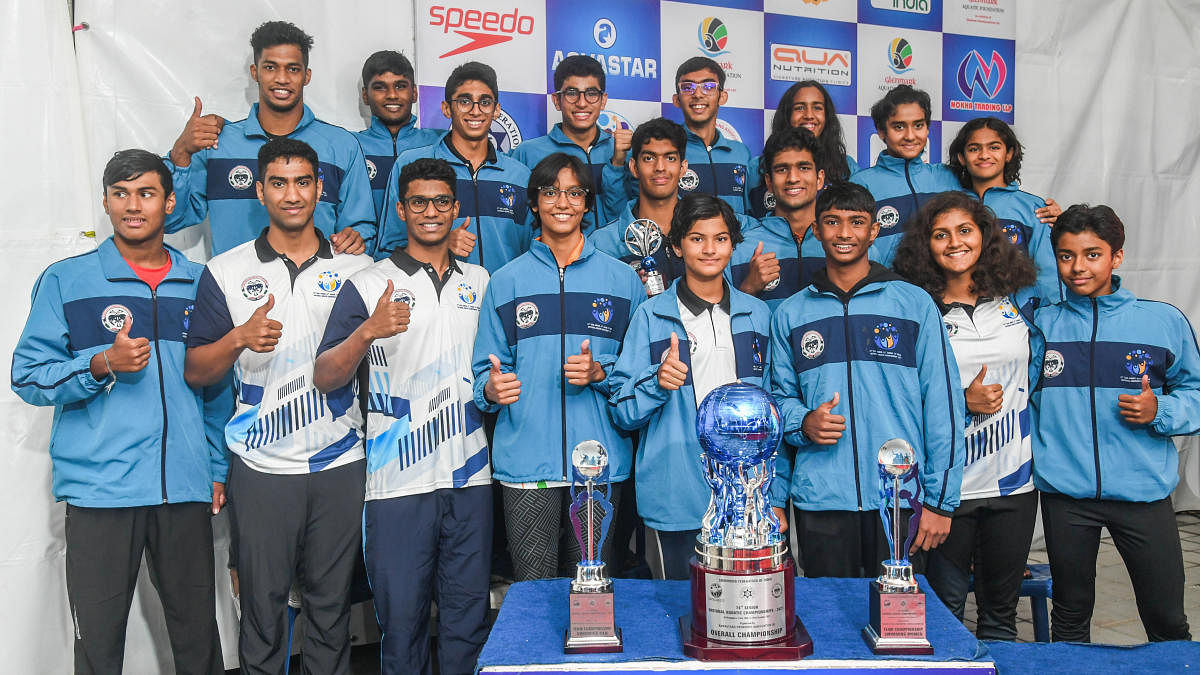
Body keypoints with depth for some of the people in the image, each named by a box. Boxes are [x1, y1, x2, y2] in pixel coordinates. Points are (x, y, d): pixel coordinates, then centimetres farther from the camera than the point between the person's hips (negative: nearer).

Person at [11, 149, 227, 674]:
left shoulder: (198, 284, 10)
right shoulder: (66, 281, 3)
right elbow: (28, 376, -1)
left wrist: (218, 467, 11)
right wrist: (102, 364, -17)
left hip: (186, 487, 2)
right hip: (100, 488, -2)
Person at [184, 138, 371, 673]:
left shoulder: (356, 269, 6)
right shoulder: (226, 272, 3)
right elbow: (195, 372, 2)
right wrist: (239, 339, -17)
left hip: (340, 464, 1)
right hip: (261, 469, -1)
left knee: (331, 604, 10)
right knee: (262, 605, 7)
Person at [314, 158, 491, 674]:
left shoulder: (480, 282, 13)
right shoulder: (368, 286, 0)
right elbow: (324, 378, -8)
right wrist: (369, 331, -23)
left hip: (470, 477, 3)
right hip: (398, 483, -3)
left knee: (469, 617, 10)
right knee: (401, 616, 4)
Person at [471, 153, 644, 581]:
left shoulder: (621, 280, 7)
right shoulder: (507, 281, 8)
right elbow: (486, 367, 8)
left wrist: (600, 373, -11)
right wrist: (492, 389, -14)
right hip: (526, 461, 0)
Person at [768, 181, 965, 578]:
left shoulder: (914, 304, 3)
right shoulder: (790, 314, 9)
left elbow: (942, 404, 1)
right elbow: (780, 398, 14)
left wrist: (941, 499, -3)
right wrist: (803, 423, -9)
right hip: (818, 500, 1)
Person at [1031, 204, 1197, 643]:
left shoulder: (1165, 322, 2)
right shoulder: (1041, 324, 4)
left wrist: (1160, 411, -11)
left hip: (1144, 490, 0)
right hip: (1064, 493, 1)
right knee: (1070, 616, 14)